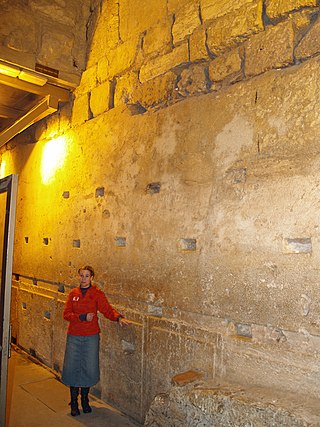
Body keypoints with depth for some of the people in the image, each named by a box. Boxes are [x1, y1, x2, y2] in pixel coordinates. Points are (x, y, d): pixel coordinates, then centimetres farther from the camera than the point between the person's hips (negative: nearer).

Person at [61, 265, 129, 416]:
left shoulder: (97, 293, -2)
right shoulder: (73, 293, 4)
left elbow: (107, 309, -11)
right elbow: (66, 314, -2)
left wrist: (119, 317, -30)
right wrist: (83, 317, -16)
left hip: (91, 337, -1)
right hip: (74, 336, 2)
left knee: (89, 368, 5)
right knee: (72, 368, 4)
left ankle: (85, 400, 27)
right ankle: (74, 401, 23)